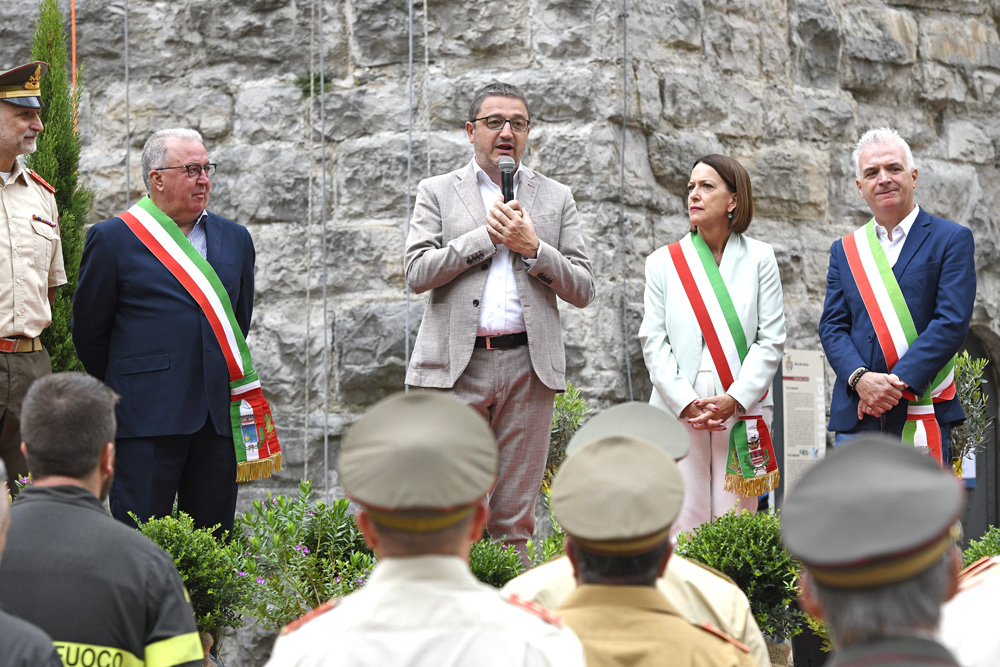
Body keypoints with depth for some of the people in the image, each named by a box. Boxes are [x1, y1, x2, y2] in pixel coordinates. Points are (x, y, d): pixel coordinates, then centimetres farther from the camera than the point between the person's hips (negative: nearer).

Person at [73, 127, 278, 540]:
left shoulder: (235, 239, 14)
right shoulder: (112, 239, -1)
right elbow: (88, 331, 4)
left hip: (220, 413, 5)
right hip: (148, 416, -4)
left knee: (215, 537, 6)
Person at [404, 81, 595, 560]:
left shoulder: (556, 199, 15)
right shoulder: (437, 192, 11)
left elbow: (583, 291, 8)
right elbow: (417, 273, -2)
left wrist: (533, 247, -6)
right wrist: (485, 234, -7)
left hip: (528, 365, 1)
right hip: (456, 364, -1)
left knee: (515, 519, 2)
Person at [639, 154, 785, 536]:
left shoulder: (759, 259, 7)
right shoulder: (664, 262, 10)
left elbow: (771, 340, 2)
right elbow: (653, 341, 5)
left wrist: (735, 399, -10)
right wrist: (685, 402, -8)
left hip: (741, 410, -1)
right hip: (678, 411, 1)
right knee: (684, 526, -4)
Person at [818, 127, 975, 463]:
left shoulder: (952, 239, 4)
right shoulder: (845, 249, 16)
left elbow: (952, 322, -6)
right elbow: (832, 326, 8)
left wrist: (898, 383, -15)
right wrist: (860, 378, -13)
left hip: (923, 417, -3)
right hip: (856, 417, 3)